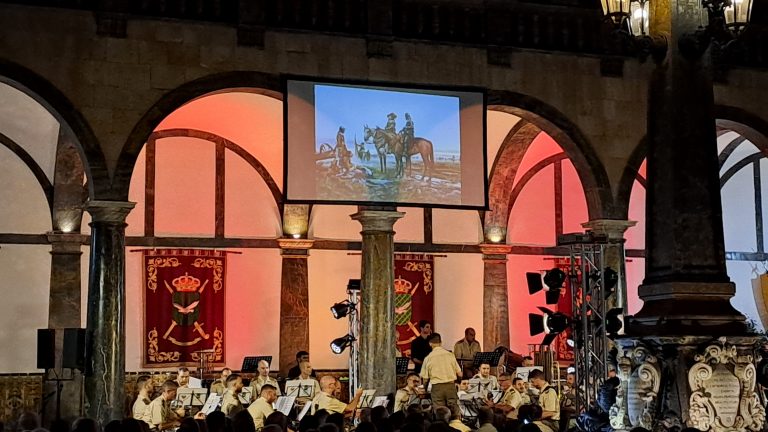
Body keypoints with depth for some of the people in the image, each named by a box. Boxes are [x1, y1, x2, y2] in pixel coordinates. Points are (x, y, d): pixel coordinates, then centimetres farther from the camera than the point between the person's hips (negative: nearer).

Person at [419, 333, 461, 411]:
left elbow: (425, 378, 2)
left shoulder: (428, 358, -2)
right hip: (451, 385, 1)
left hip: (437, 387, -1)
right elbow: (459, 374, 3)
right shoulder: (450, 355, 0)